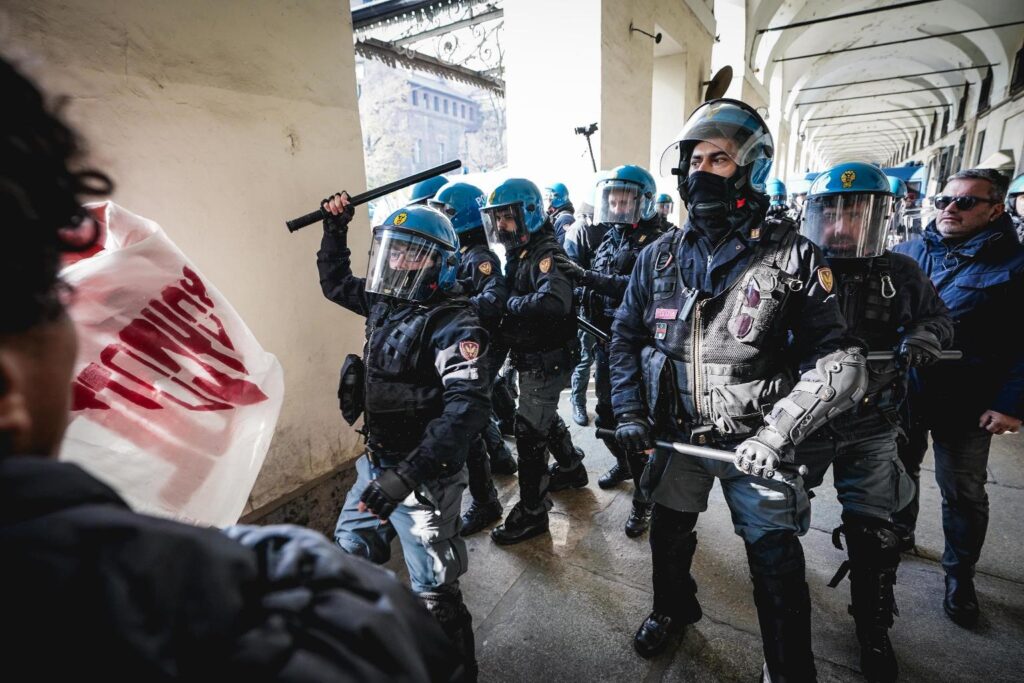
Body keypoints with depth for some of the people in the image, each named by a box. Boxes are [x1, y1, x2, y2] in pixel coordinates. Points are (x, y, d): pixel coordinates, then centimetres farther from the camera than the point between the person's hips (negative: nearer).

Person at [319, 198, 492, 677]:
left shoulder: (454, 323, -21)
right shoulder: (386, 302, 4)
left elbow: (467, 408, -32)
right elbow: (335, 283, 23)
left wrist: (407, 475, -37)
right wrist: (335, 229, 13)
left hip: (424, 476, -9)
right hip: (375, 463, 9)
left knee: (433, 593, 2)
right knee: (351, 551, 27)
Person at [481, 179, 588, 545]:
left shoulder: (546, 254, -20)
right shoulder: (519, 254, 9)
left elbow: (554, 303, -38)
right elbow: (511, 299, 10)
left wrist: (509, 303, -25)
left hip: (546, 361, -9)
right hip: (530, 359, 10)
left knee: (529, 432, -3)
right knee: (546, 419, 24)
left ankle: (532, 513, 12)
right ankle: (573, 469, 47)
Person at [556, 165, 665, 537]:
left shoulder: (653, 243, -11)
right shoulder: (609, 237, 12)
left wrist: (586, 275, -32)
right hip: (606, 341, 8)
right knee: (606, 413, 19)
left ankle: (644, 496, 15)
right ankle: (624, 463, 45)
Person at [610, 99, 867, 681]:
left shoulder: (791, 256, -11)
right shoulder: (660, 256, 0)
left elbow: (834, 359, -13)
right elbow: (627, 336, 6)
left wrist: (776, 434, -24)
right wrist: (630, 412, -4)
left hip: (755, 442, -3)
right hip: (675, 433, 4)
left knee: (777, 567, 7)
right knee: (669, 533, 23)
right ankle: (674, 608, 53)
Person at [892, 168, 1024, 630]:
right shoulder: (906, 253, 2)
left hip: (965, 406, -3)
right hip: (900, 395, 3)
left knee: (963, 494, 11)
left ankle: (959, 576, 30)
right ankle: (899, 533, 44)